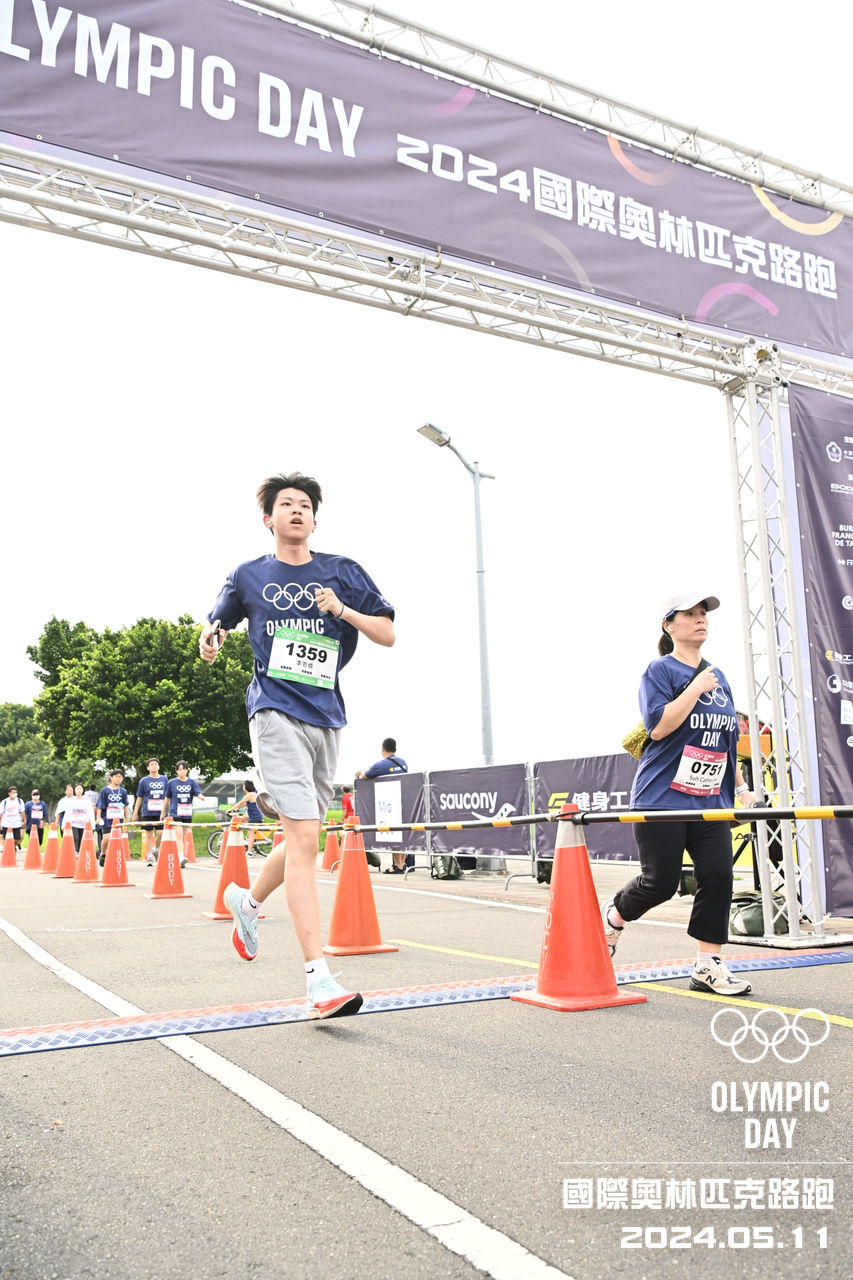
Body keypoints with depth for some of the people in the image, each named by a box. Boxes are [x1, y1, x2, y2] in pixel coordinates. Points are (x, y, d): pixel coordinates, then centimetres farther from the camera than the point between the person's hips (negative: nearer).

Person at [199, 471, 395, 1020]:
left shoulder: (343, 571, 9)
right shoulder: (249, 576, 9)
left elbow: (388, 634, 7)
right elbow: (217, 622, 24)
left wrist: (342, 610, -10)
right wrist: (210, 636, 0)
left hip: (326, 717, 4)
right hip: (276, 712, -4)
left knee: (304, 839, 14)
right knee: (305, 837, -17)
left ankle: (248, 900, 44)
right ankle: (320, 980, -17)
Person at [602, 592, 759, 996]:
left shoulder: (718, 677, 15)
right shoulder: (660, 670, -5)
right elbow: (658, 726, -19)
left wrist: (740, 786, 17)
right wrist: (696, 687, -18)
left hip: (711, 800, 6)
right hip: (662, 797, -6)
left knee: (718, 875, -6)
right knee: (660, 881, -4)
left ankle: (707, 965, 6)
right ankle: (612, 917, 26)